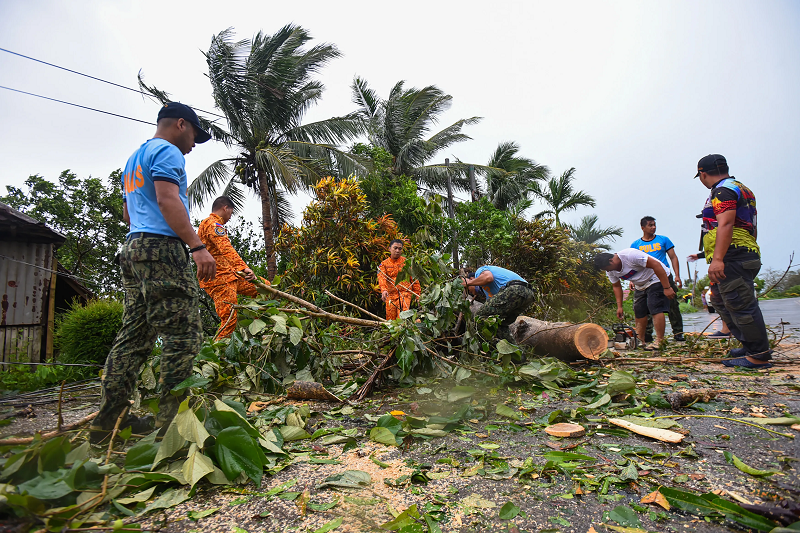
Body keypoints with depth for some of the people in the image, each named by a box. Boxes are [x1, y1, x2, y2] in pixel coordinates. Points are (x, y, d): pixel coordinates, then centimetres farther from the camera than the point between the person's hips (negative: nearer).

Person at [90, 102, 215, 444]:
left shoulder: (133, 159, 29)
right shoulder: (166, 151, -1)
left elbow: (127, 214, 34)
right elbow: (167, 199, -17)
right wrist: (197, 246, -24)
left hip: (133, 248, 10)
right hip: (162, 247, -10)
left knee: (134, 336, 10)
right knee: (183, 335, -10)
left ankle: (108, 419, 15)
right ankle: (171, 422, -9)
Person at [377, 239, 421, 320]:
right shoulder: (384, 264, 9)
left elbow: (414, 279, 11)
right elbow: (382, 278, -9)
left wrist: (417, 294, 4)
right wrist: (383, 290, -29)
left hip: (405, 293, -2)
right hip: (390, 295, 2)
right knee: (390, 320, 2)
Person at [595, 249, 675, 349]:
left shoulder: (630, 255, -33)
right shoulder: (610, 271, -7)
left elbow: (656, 265, -30)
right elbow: (616, 286, 7)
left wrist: (667, 288, -30)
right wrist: (619, 306, 1)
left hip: (657, 278, -8)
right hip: (640, 286, 8)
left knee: (656, 310, -16)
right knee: (638, 312, 6)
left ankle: (659, 342, -12)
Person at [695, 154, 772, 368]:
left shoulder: (724, 191, -10)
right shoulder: (740, 188, 24)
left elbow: (726, 224, -23)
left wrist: (717, 259, -30)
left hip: (732, 256, -11)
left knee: (740, 305, -8)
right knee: (720, 300, 18)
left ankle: (759, 356, -2)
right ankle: (750, 346, 23)